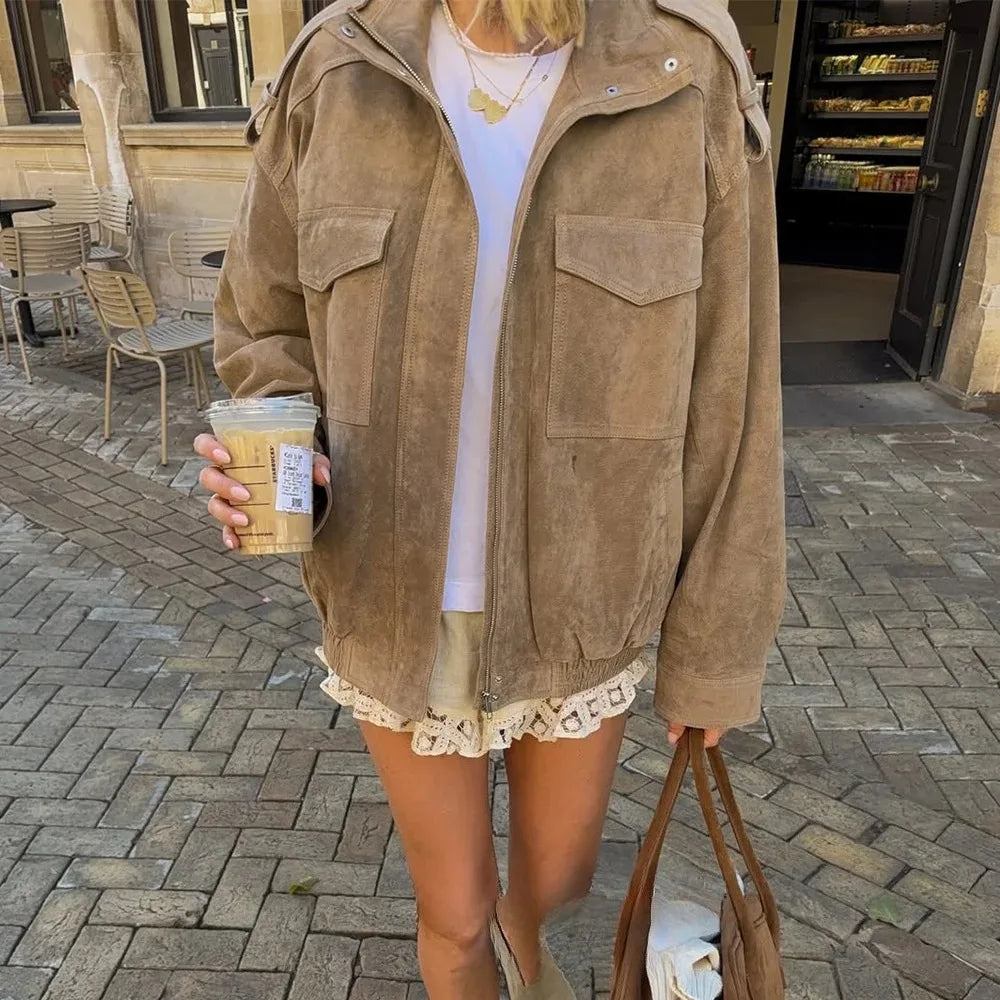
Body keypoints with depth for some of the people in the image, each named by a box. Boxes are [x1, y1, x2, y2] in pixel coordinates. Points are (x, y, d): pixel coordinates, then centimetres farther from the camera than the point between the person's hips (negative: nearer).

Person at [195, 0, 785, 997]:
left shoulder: (692, 87, -12)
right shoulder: (332, 80, -9)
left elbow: (718, 403, -8)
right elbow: (271, 337, 3)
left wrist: (711, 651, 0)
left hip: (573, 600, 1)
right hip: (400, 597, 0)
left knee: (558, 872, 24)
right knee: (453, 914, 18)